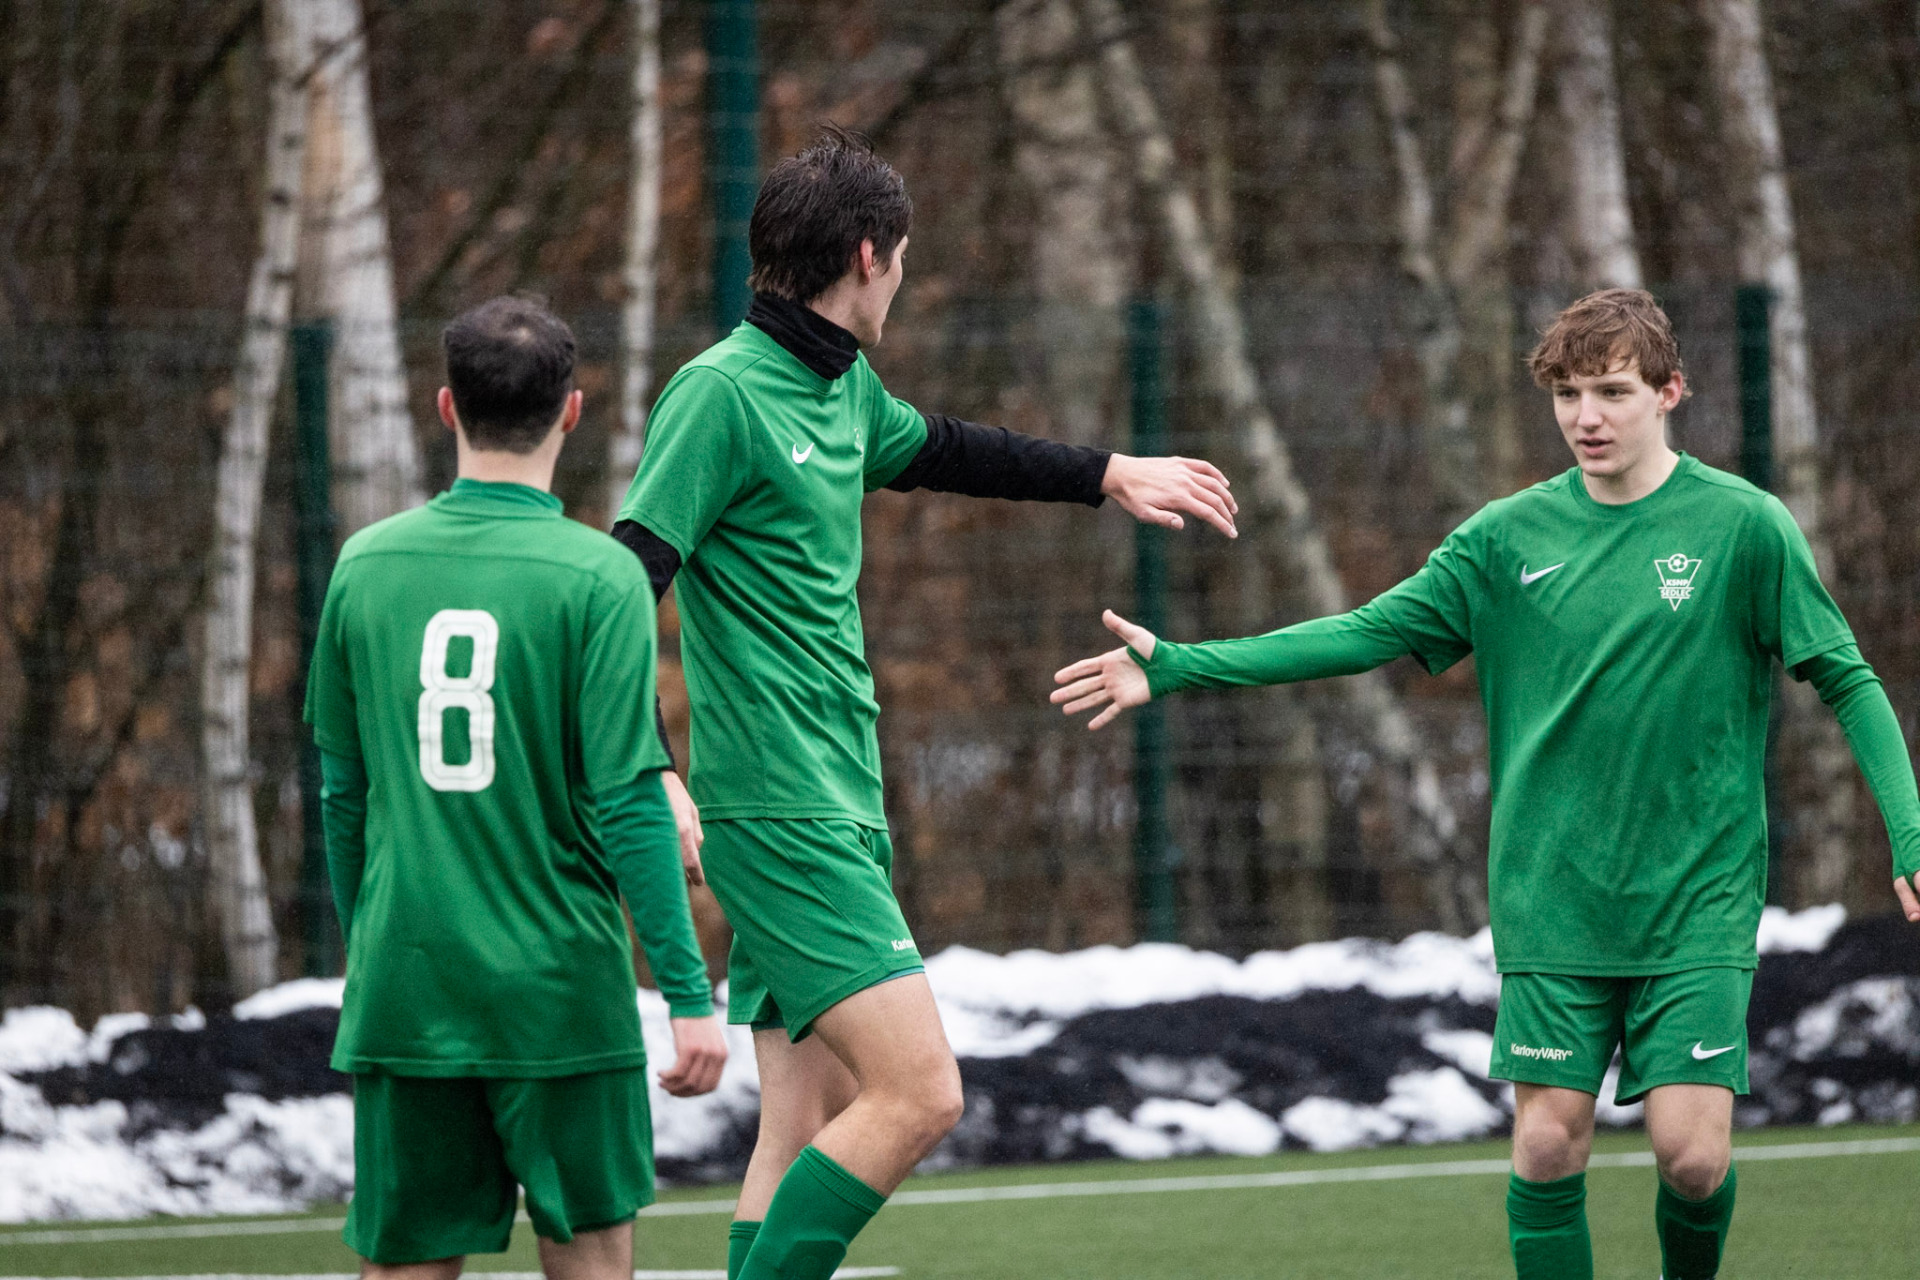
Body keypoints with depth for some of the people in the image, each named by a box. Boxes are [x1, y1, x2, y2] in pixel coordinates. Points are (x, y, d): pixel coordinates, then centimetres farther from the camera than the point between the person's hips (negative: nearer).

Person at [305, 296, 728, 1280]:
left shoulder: (366, 565, 3)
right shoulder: (596, 577, -8)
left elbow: (343, 794, 10)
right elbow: (627, 803, -12)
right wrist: (689, 993, -8)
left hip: (401, 994, 3)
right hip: (558, 993, -3)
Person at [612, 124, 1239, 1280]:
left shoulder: (842, 385, 14)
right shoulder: (723, 392, -13)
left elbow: (933, 449, 36)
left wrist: (1107, 475, 45)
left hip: (840, 812, 9)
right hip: (779, 810, -9)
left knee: (807, 1135, 6)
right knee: (919, 1092, -16)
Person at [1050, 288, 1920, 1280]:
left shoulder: (1743, 525, -4)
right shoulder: (1509, 537, 4)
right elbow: (1369, 632, 5)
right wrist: (1180, 667, -1)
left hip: (1697, 899, -2)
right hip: (1552, 899, 2)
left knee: (1691, 1152, -10)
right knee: (1547, 1142, -4)